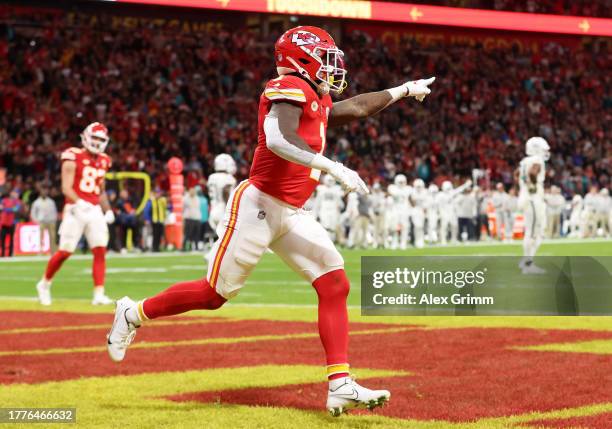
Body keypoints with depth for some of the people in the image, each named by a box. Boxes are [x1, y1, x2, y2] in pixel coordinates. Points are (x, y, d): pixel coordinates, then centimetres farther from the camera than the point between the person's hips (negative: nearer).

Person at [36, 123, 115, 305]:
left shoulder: (103, 161, 13)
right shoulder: (73, 157, -6)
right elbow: (66, 188, -13)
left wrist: (108, 210, 12)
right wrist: (79, 202, -30)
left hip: (95, 211, 5)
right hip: (75, 210, -5)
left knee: (100, 251, -7)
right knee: (65, 252, -3)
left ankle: (99, 294, -8)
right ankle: (44, 284, 20)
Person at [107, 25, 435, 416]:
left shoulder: (318, 102, 17)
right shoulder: (291, 88, -12)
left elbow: (357, 108, 35)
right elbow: (279, 140, -29)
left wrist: (405, 90, 39)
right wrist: (334, 168, -32)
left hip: (291, 214, 9)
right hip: (258, 207, -9)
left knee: (335, 285, -4)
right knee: (215, 294, -2)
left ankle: (341, 386, -6)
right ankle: (135, 314, 20)